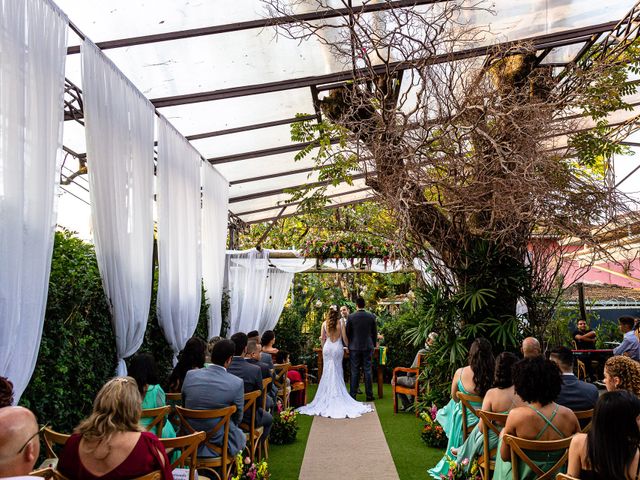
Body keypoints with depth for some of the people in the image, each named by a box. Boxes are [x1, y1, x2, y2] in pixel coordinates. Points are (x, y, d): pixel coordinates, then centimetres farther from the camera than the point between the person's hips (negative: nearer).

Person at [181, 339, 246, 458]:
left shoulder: (190, 375, -9)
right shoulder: (237, 383, -19)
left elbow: (184, 406, 6)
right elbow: (238, 418, -5)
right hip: (220, 444, -3)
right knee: (242, 436, 28)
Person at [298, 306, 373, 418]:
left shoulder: (324, 323, -2)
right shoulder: (341, 322, -8)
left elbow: (323, 339, 4)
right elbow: (344, 338, -5)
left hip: (327, 348, 2)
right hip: (338, 348, -1)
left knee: (327, 372, 9)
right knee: (337, 372, 8)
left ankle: (327, 395, 12)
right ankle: (338, 395, 11)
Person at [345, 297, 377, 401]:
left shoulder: (351, 317, -6)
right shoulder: (371, 316, -1)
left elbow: (347, 333, 0)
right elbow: (374, 333, 6)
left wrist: (348, 345, 14)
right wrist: (373, 345, 17)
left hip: (354, 347, -1)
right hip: (368, 347, 1)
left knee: (354, 372, 4)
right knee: (367, 371, 6)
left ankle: (353, 395, 8)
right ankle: (369, 395, 10)